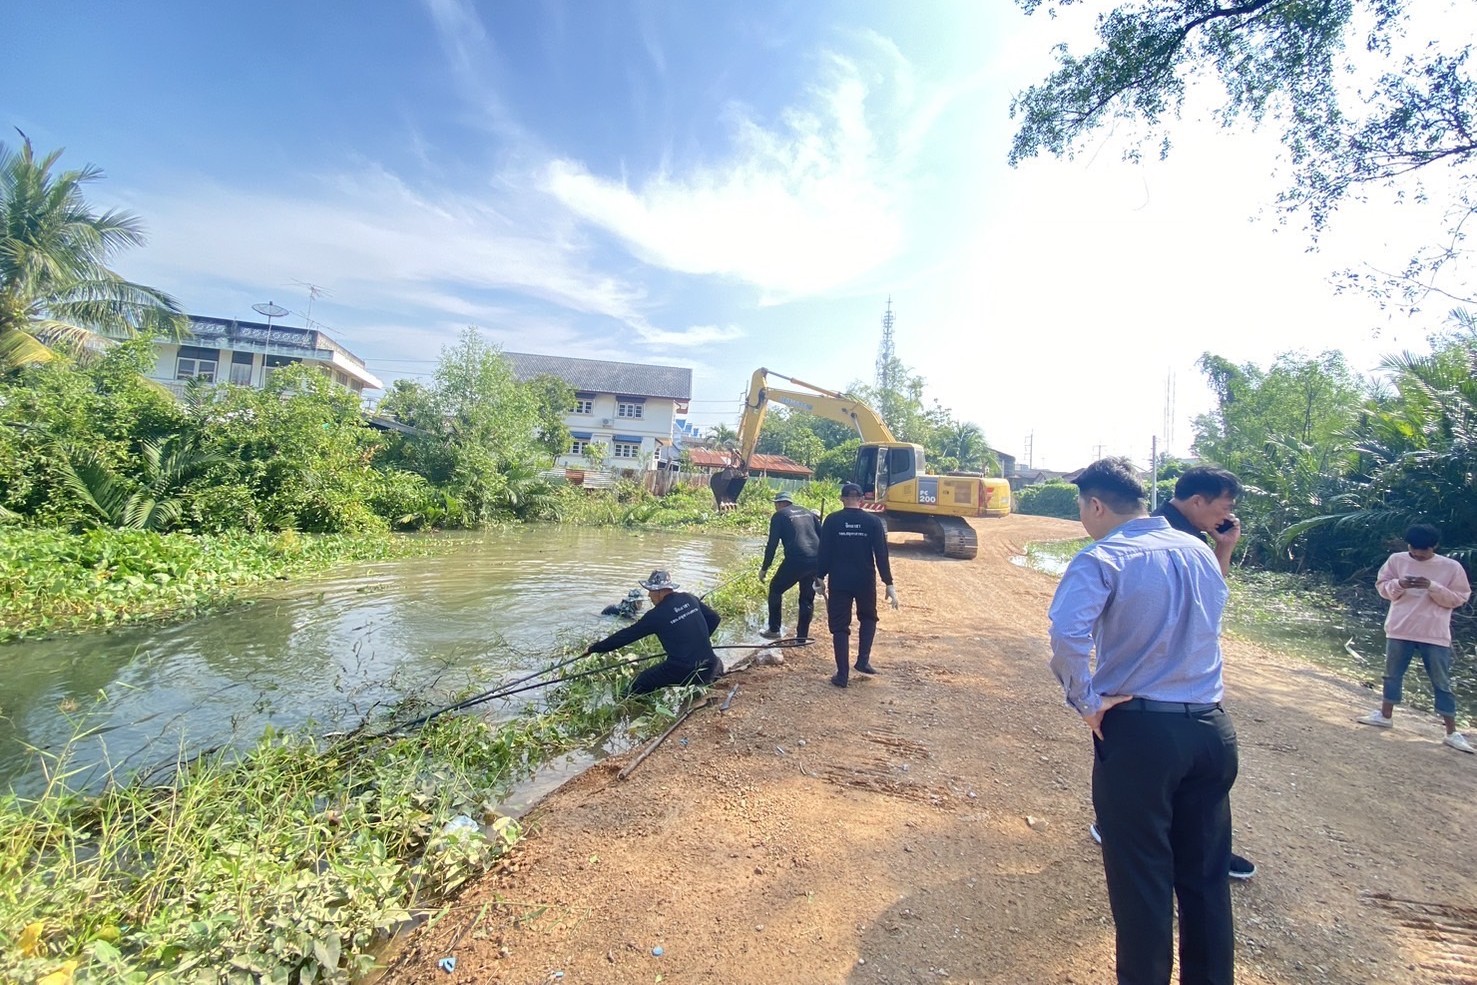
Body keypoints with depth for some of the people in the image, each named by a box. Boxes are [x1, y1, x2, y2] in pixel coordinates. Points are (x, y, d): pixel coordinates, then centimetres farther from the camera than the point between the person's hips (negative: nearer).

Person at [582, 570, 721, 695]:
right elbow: (714, 618, 16)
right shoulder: (689, 599, 5)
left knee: (636, 687, 11)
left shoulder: (656, 615, -9)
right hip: (708, 668, 5)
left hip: (682, 672, -5)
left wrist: (594, 648, 6)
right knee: (717, 665, 40)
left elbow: (627, 635, -3)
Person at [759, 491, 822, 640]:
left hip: (796, 560, -5)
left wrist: (764, 568, 7)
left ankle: (774, 630, 20)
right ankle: (802, 636, 22)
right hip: (816, 560, 5)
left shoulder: (779, 516, 6)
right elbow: (822, 536, 18)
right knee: (807, 599, 19)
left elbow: (772, 544, 1)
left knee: (775, 590, 16)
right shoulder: (807, 512, 21)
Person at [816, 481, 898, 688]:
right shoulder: (873, 521, -3)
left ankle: (842, 675, 8)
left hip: (839, 582, -1)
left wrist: (820, 577, 7)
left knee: (839, 626, 8)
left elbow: (824, 552, -4)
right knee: (868, 618, 25)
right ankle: (863, 660, 14)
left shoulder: (832, 520, -5)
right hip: (865, 582, 1)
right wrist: (889, 584, -1)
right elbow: (881, 555, -5)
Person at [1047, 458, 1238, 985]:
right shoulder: (1201, 552, 6)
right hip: (1211, 728, 6)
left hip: (1138, 731, -6)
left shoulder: (1102, 558, -16)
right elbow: (1210, 623, 16)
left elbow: (1067, 634, -30)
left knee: (1141, 879, 11)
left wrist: (1087, 700, -17)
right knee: (1206, 875, 20)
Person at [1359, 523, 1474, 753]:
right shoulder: (1396, 560, -1)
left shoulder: (1452, 567, -5)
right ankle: (1385, 715, 27)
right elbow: (1381, 585, 5)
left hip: (1435, 635, -1)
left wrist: (1433, 587, -18)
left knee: (1442, 682, 5)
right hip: (1399, 630, 2)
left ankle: (1452, 732, 13)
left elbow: (1459, 598, -3)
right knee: (1393, 674, 13)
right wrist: (1399, 584, -15)